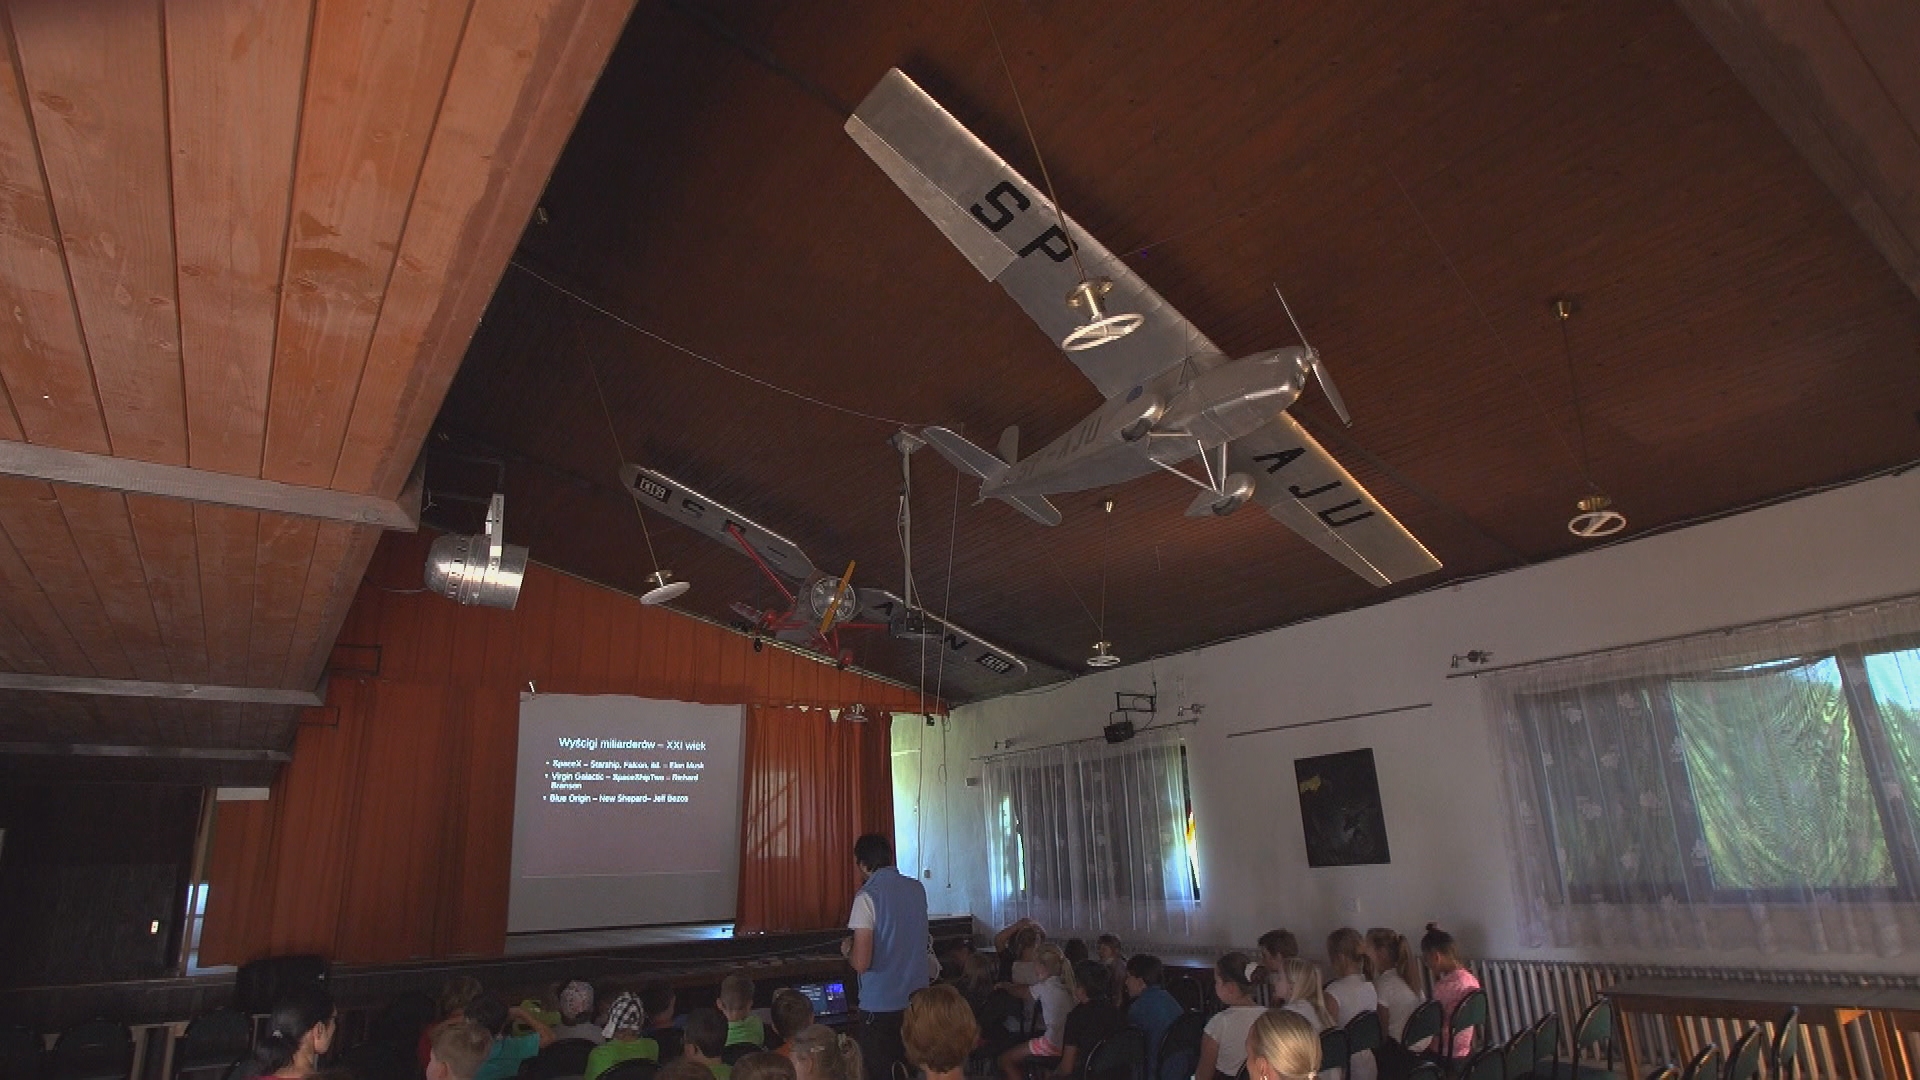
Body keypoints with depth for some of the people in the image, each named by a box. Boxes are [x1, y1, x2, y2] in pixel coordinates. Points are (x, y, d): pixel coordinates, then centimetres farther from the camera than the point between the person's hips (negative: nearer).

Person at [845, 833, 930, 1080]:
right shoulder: (918, 889, 2)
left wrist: (848, 949, 1)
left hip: (880, 1004, -6)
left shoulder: (867, 896, -16)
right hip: (918, 1001, 6)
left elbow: (861, 963, -20)